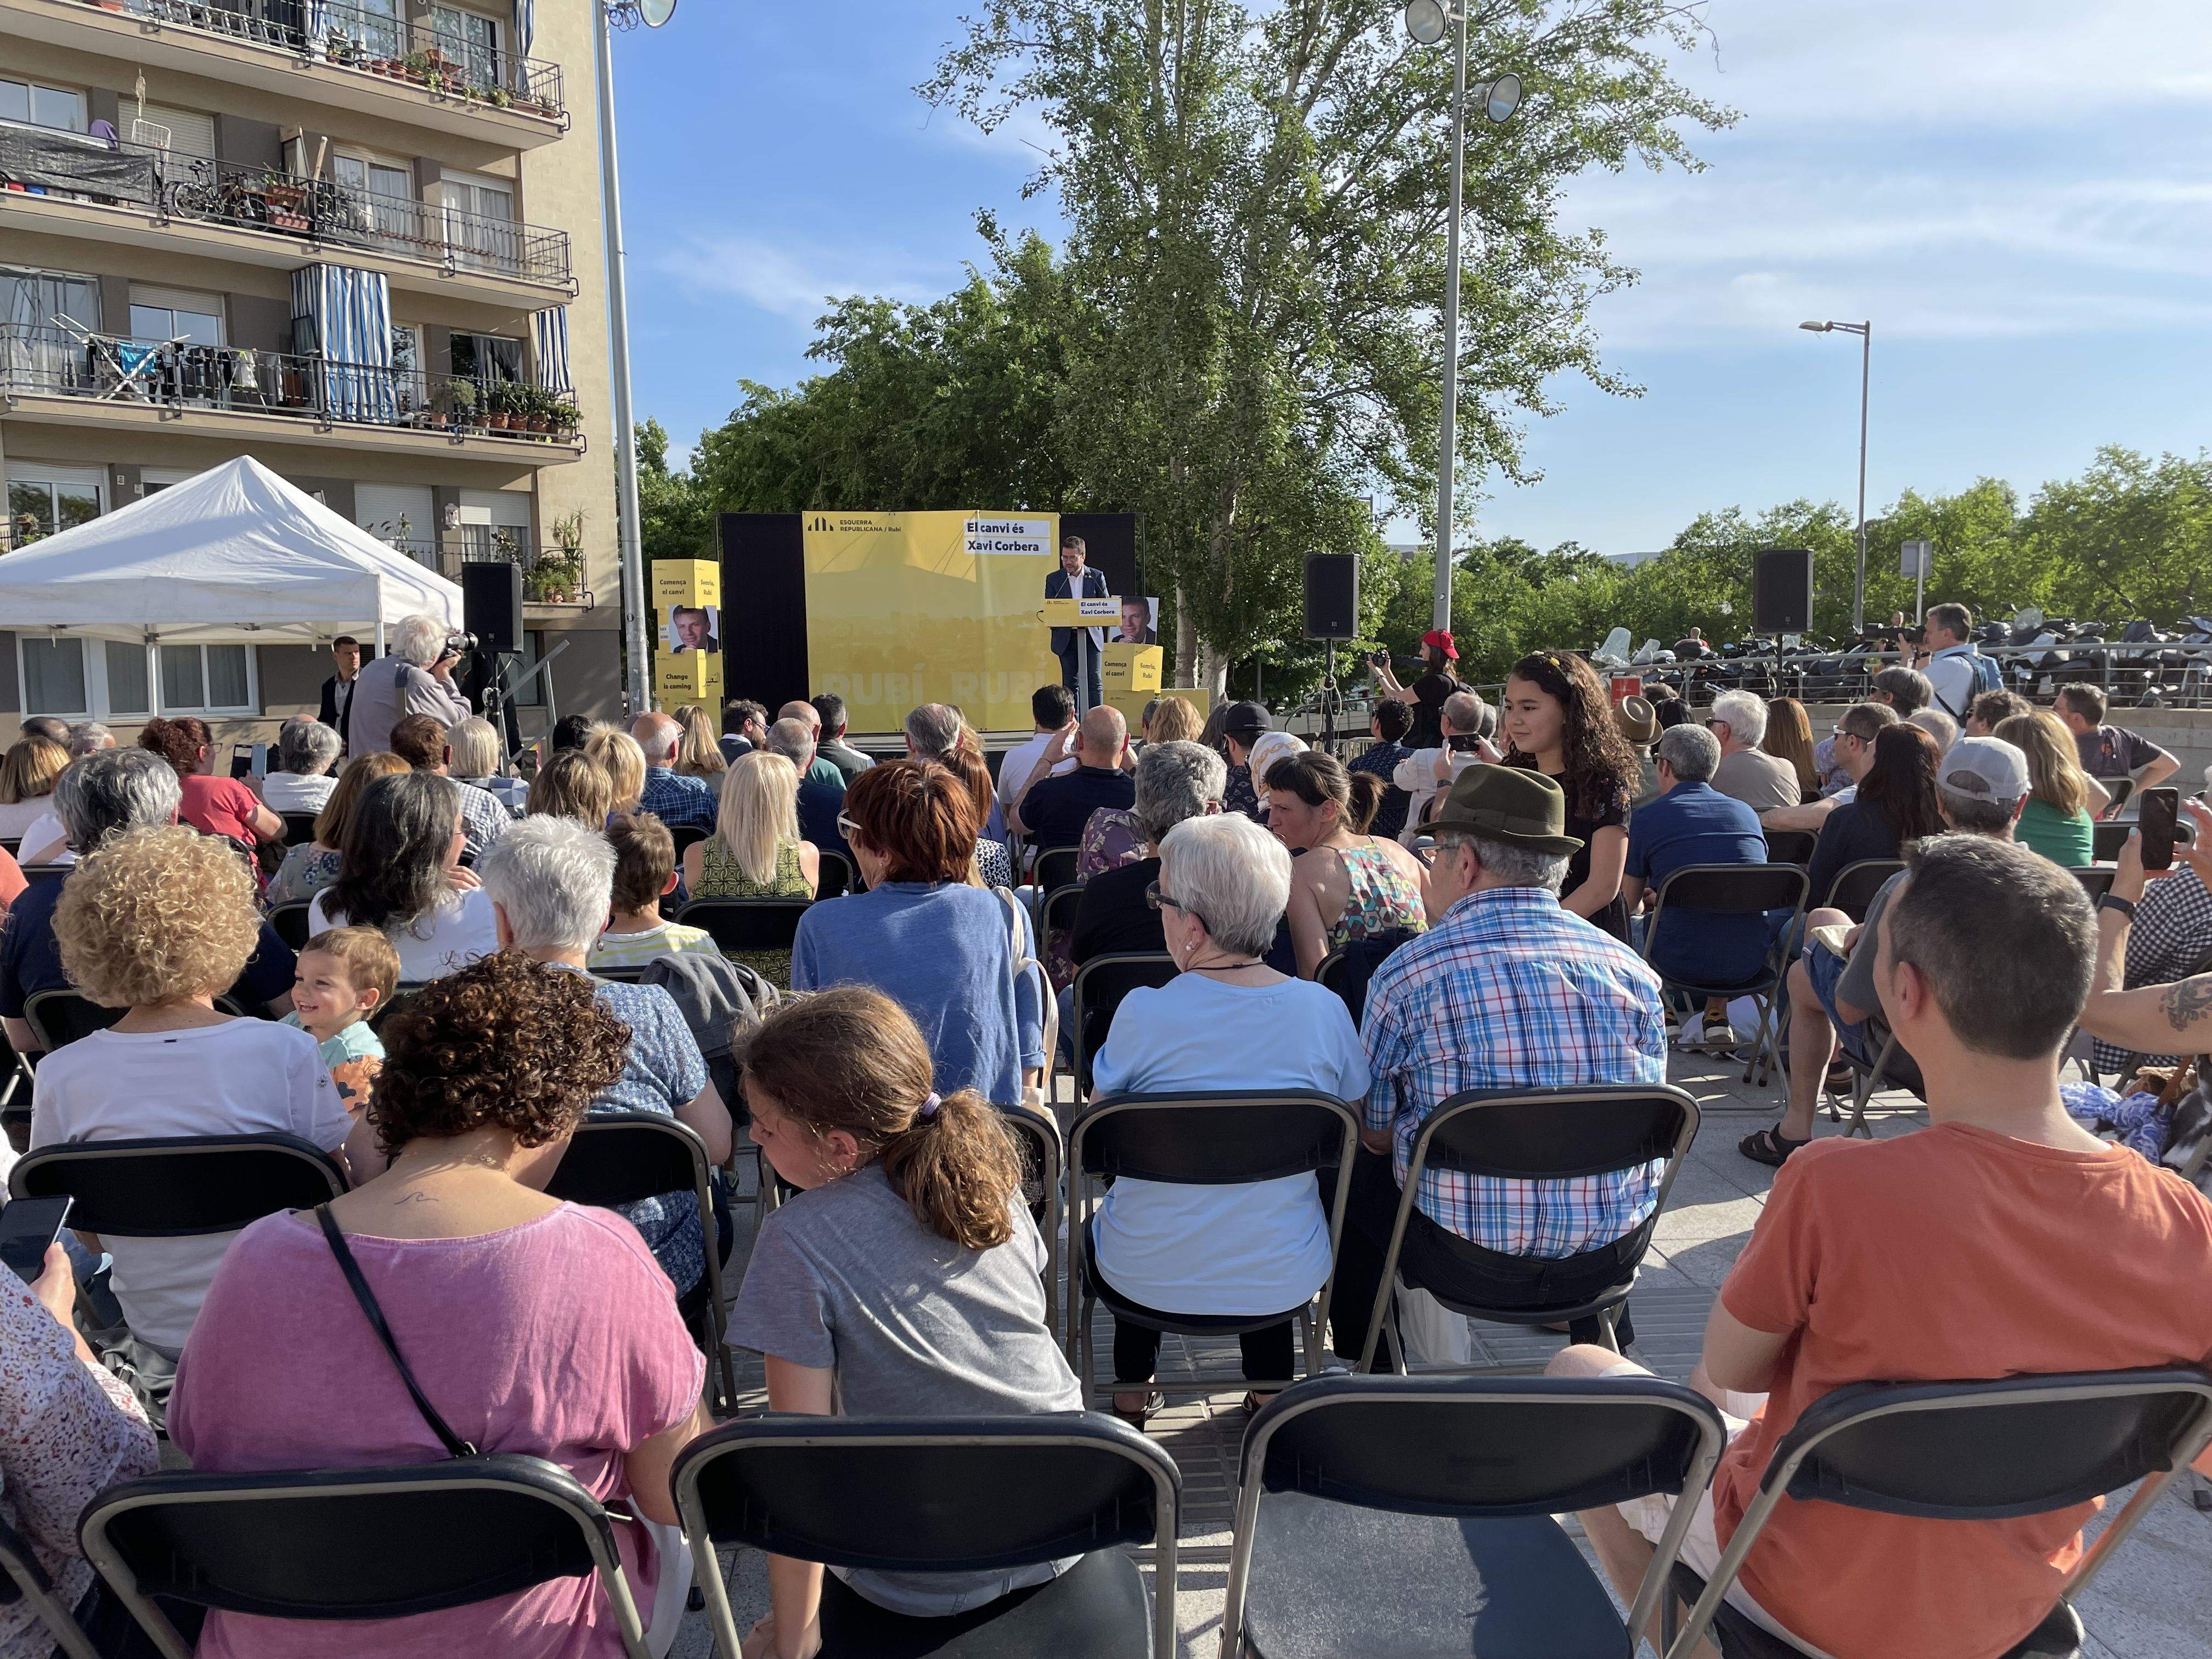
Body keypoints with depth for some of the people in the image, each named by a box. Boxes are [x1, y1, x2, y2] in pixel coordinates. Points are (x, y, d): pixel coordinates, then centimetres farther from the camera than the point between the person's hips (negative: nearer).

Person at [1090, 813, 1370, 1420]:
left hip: (1150, 1280, -1)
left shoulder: (1143, 1013, -20)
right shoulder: (1323, 1010, -13)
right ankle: (1272, 1389, 38)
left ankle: (1131, 1392, 41)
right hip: (1284, 1283, 2)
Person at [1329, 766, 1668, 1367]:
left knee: (1353, 1172, 23)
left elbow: (1375, 1134, -3)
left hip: (1472, 1259, -4)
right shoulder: (1633, 971, -2)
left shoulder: (1406, 974, -12)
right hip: (1610, 1259, 4)